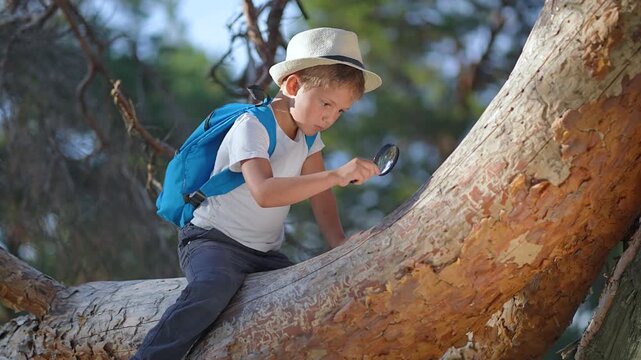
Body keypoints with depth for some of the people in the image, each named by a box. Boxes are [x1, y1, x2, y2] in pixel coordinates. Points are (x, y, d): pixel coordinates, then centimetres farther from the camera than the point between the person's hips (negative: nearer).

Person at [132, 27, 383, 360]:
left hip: (265, 254, 7)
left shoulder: (308, 134, 6)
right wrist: (335, 176, -44)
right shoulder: (252, 126, -19)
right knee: (213, 289, -37)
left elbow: (321, 201, 3)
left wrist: (341, 248, -15)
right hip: (213, 240, -7)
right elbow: (263, 192, -36)